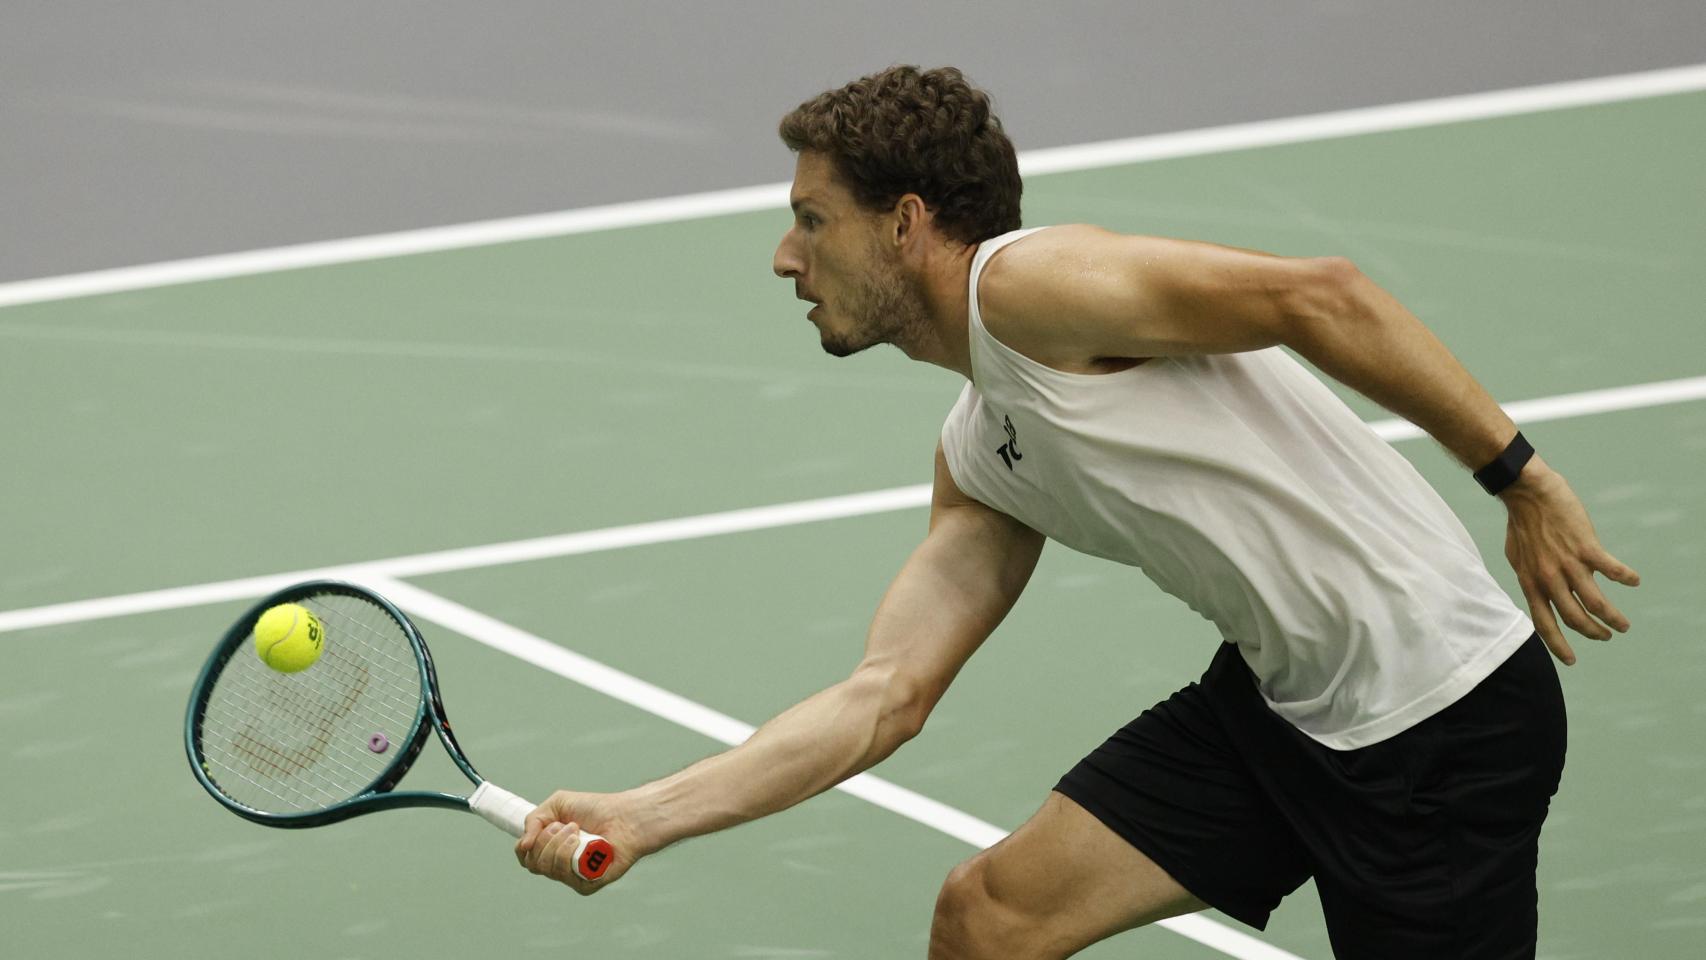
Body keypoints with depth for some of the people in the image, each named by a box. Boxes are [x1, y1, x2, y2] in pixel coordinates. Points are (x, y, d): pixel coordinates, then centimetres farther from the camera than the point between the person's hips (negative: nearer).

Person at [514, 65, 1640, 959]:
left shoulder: (1028, 283, -15)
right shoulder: (979, 457, 13)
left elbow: (1319, 295, -23)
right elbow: (885, 696, 11)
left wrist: (1524, 478, -21)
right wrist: (640, 818, 5)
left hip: (1445, 717, -9)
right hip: (1276, 699, 9)